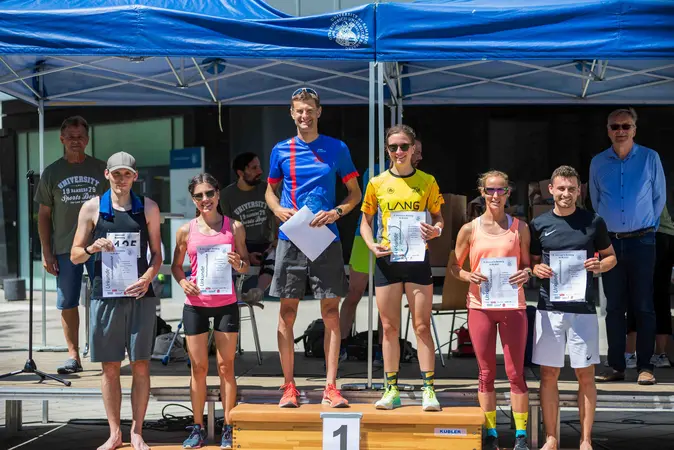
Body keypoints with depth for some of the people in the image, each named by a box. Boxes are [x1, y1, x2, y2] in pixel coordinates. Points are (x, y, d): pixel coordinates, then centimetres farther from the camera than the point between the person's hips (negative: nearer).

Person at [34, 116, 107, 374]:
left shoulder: (100, 169, 7)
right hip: (64, 248, 1)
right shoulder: (52, 172, 7)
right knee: (67, 304, 2)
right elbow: (44, 214, 8)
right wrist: (46, 252, 2)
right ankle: (73, 356, 9)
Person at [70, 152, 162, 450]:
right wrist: (92, 248, -14)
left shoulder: (148, 208, 6)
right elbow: (75, 256, 8)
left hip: (139, 295, 0)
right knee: (110, 367, 5)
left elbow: (157, 254, 9)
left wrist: (148, 278, -10)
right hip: (105, 295, 0)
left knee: (141, 365, 1)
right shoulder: (92, 208, 5)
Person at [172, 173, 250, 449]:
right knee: (198, 367, 5)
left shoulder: (234, 227, 2)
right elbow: (176, 265, 11)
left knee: (226, 366, 3)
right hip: (196, 305, 0)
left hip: (226, 304, 0)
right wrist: (182, 281, -9)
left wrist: (239, 264, -14)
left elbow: (246, 266, 9)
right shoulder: (186, 230, 2)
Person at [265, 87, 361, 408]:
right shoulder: (281, 150, 8)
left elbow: (355, 193, 9)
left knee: (331, 312, -2)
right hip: (290, 240, 1)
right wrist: (278, 210, -3)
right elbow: (270, 190, 18)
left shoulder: (337, 149, 5)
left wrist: (336, 212, -9)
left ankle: (331, 388, 3)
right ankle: (289, 387, 8)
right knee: (287, 312, 1)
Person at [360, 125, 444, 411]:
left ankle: (429, 390, 0)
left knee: (422, 325, -3)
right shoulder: (377, 183, 6)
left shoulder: (427, 181, 4)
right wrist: (371, 245, -8)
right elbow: (365, 221, 11)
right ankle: (391, 390, 12)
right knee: (389, 327, 5)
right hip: (387, 259, 1)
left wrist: (435, 231, -14)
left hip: (417, 257, -1)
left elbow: (438, 218, 9)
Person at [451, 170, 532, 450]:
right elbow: (454, 266, 9)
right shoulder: (470, 229, 3)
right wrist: (469, 276, -11)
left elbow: (527, 264, 11)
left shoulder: (519, 227, 4)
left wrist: (526, 273, -11)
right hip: (480, 306, 1)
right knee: (486, 373, 6)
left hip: (512, 306, 0)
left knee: (515, 372, 0)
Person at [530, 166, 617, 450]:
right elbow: (531, 262, 15)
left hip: (583, 308, -1)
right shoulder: (539, 224, 6)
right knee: (548, 374, 4)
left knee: (585, 375, 3)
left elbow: (611, 257, 13)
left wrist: (599, 266, -8)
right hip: (549, 307, 1)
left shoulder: (593, 222, 3)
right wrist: (537, 270, -8)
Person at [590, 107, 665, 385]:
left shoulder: (650, 159, -1)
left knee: (643, 306, -2)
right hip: (610, 242, 2)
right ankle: (616, 366, 9)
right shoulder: (598, 163, 6)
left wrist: (646, 225, 10)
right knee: (614, 307, 5)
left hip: (641, 241, -2)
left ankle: (645, 367, 1)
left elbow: (660, 197, 8)